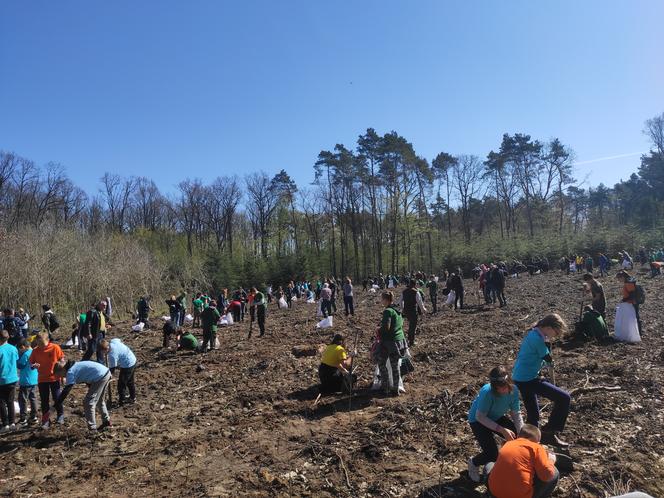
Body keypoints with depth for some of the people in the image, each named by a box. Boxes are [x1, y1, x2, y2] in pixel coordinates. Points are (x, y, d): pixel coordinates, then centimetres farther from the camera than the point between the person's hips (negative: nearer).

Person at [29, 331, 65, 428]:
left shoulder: (55, 347, -12)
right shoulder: (35, 351, -6)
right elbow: (31, 363, 4)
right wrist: (34, 365, -22)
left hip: (54, 378, -2)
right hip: (42, 379, 2)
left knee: (57, 398, 3)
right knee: (44, 401, 7)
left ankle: (60, 415, 26)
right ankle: (45, 421, 20)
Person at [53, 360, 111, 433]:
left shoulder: (70, 372, -7)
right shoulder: (75, 366, 19)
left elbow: (66, 391, -11)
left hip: (100, 376, -10)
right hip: (107, 372, 10)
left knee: (88, 403, 0)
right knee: (99, 400, 27)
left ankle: (92, 429, 3)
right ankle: (106, 421, 42)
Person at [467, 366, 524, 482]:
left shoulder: (513, 390, -21)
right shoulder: (487, 392, -36)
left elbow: (516, 413, -10)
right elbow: (480, 417, -30)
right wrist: (502, 430, -34)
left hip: (497, 418, 6)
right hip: (478, 421, -5)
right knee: (493, 455, -16)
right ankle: (473, 463, 16)